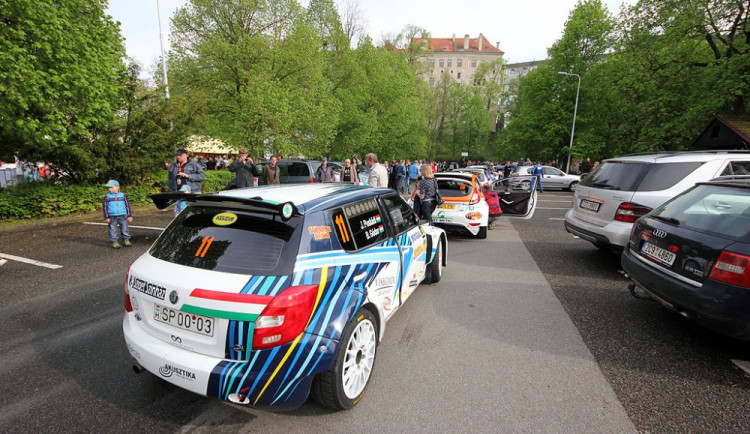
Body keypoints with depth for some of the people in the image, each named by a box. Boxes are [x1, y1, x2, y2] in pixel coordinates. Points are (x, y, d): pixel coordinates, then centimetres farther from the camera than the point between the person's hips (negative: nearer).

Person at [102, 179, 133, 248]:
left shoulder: (123, 195, 4)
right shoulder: (107, 196, 2)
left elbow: (128, 205, 7)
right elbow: (104, 207, 4)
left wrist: (130, 216, 4)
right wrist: (106, 217, -3)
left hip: (123, 216, 1)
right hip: (112, 217, 0)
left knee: (125, 229, 6)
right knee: (113, 230, 4)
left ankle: (126, 241, 19)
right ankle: (114, 242, 13)